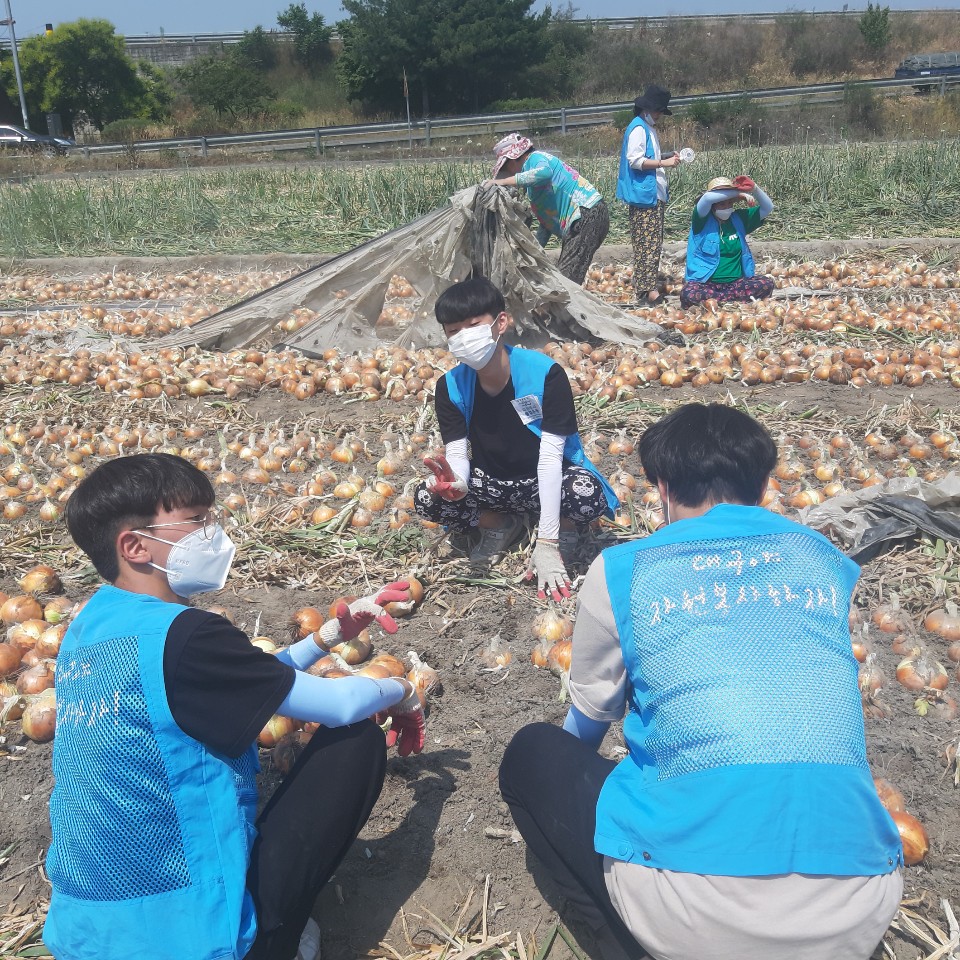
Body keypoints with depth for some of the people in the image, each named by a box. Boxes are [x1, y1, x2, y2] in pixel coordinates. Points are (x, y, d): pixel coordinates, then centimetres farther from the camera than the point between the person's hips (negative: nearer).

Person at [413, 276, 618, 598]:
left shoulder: (544, 373, -25)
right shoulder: (450, 387, -13)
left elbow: (550, 456, -27)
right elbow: (457, 453, -14)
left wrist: (546, 544, -31)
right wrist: (457, 483, -43)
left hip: (545, 481, -3)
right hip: (491, 482, 4)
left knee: (587, 493, -38)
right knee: (426, 499, -23)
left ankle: (562, 530, 0)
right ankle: (501, 525, 5)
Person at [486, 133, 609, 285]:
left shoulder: (536, 158, -2)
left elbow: (544, 172, -31)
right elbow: (548, 219, 25)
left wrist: (504, 181, -25)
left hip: (587, 216, -11)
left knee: (566, 279, -16)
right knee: (563, 276, 11)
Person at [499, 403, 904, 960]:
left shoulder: (622, 570, 3)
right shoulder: (830, 562, 12)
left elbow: (590, 717, 19)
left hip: (695, 914, -3)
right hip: (857, 912, 4)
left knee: (533, 756, 21)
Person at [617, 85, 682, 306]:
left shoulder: (649, 128, 21)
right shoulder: (638, 129, -11)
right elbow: (635, 160, -21)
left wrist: (667, 157, 12)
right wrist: (663, 163, -19)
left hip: (654, 194, 11)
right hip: (644, 195, -11)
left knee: (652, 242, 12)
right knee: (648, 243, -13)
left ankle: (647, 285, 17)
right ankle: (646, 290, -14)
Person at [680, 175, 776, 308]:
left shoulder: (739, 218, 11)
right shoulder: (703, 220, -4)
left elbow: (768, 208, 8)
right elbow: (707, 197, -24)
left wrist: (754, 189, -9)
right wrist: (738, 193, -17)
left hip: (736, 282, 4)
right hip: (705, 282, -4)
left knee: (767, 284, -20)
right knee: (687, 294, -37)